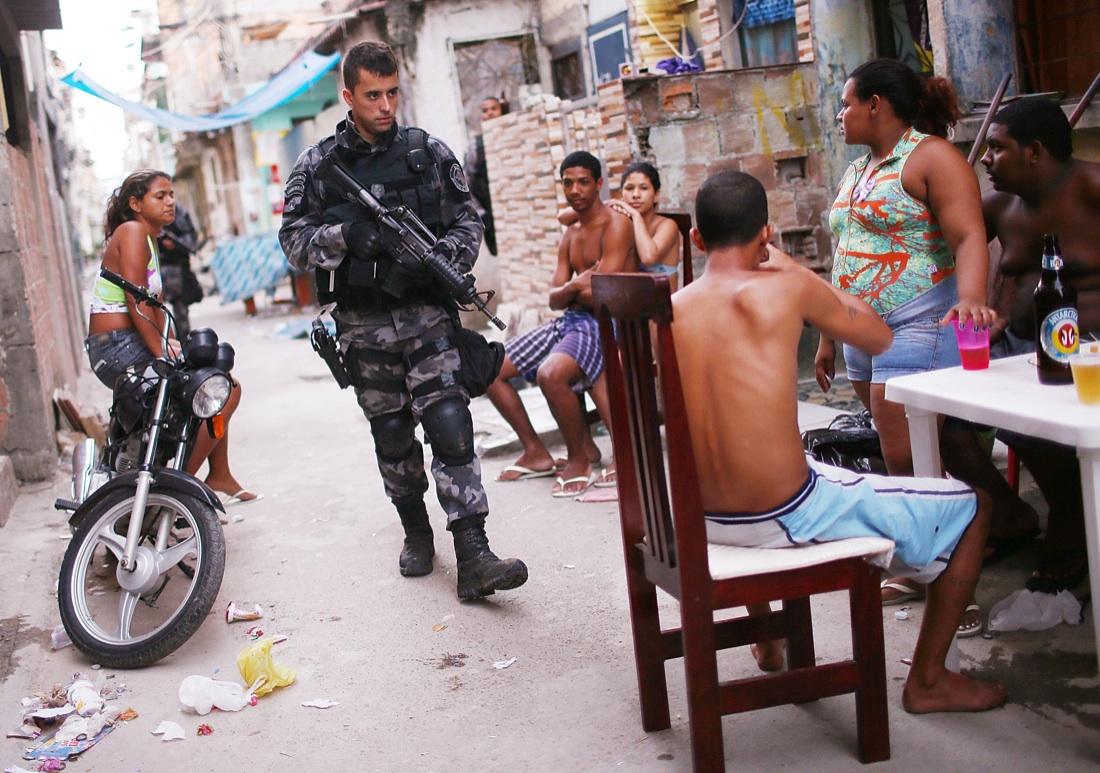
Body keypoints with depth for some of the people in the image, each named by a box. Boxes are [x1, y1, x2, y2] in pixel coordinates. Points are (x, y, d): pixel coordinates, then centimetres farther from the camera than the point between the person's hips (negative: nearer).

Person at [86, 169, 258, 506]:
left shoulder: (150, 239, 20)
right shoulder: (132, 231, -11)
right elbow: (136, 303, -20)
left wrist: (168, 341, 4)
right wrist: (163, 356, -22)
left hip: (123, 349, 11)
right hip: (121, 348, -11)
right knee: (226, 388, -14)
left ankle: (220, 478, 26)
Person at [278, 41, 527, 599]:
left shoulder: (429, 152, 6)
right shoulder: (317, 166, 5)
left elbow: (468, 222, 7)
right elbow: (293, 239, 1)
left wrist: (441, 258, -14)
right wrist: (345, 234, -18)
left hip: (426, 312, -1)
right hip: (363, 323, 1)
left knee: (449, 422, -12)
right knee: (392, 434, 10)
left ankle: (473, 556, -15)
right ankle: (416, 532, 30)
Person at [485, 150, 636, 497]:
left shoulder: (616, 226, -9)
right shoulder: (570, 236, 17)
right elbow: (555, 299, 10)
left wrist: (572, 288, 2)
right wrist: (572, 288, -13)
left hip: (605, 323, -9)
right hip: (569, 321, 9)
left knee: (551, 373, -36)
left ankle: (579, 460, -14)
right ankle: (536, 453, 11)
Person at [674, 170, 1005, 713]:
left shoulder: (670, 311, 0)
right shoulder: (786, 288, -13)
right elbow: (881, 338, 5)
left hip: (704, 522, 6)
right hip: (788, 517, -6)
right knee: (973, 506, 12)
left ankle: (768, 642, 57)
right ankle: (927, 681, 23)